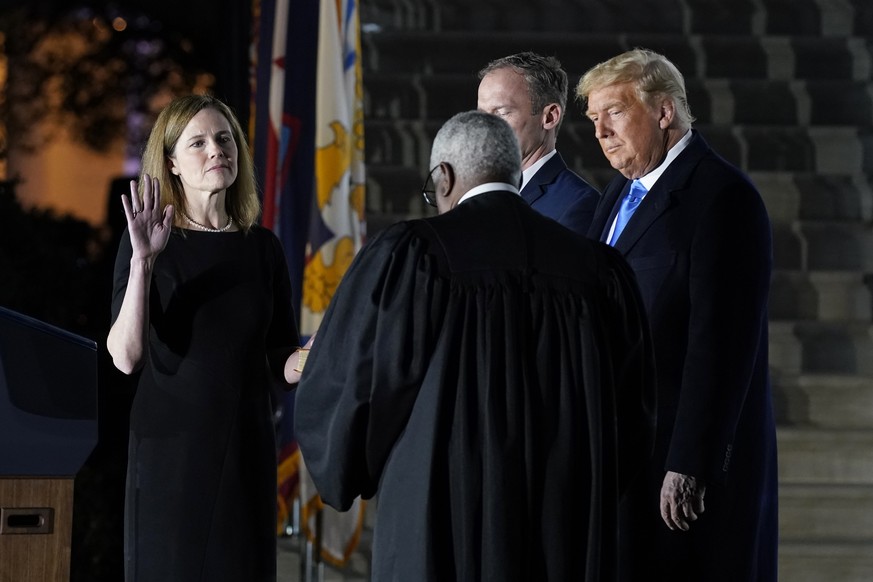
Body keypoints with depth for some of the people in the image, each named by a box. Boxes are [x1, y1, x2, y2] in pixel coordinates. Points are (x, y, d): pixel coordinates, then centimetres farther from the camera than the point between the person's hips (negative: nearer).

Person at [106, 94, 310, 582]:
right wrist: (142, 261, -24)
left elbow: (281, 362, 10)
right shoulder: (148, 243, -3)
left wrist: (305, 362, -12)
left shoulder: (262, 247, 7)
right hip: (171, 449, -3)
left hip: (246, 450, 3)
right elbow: (125, 356, -14)